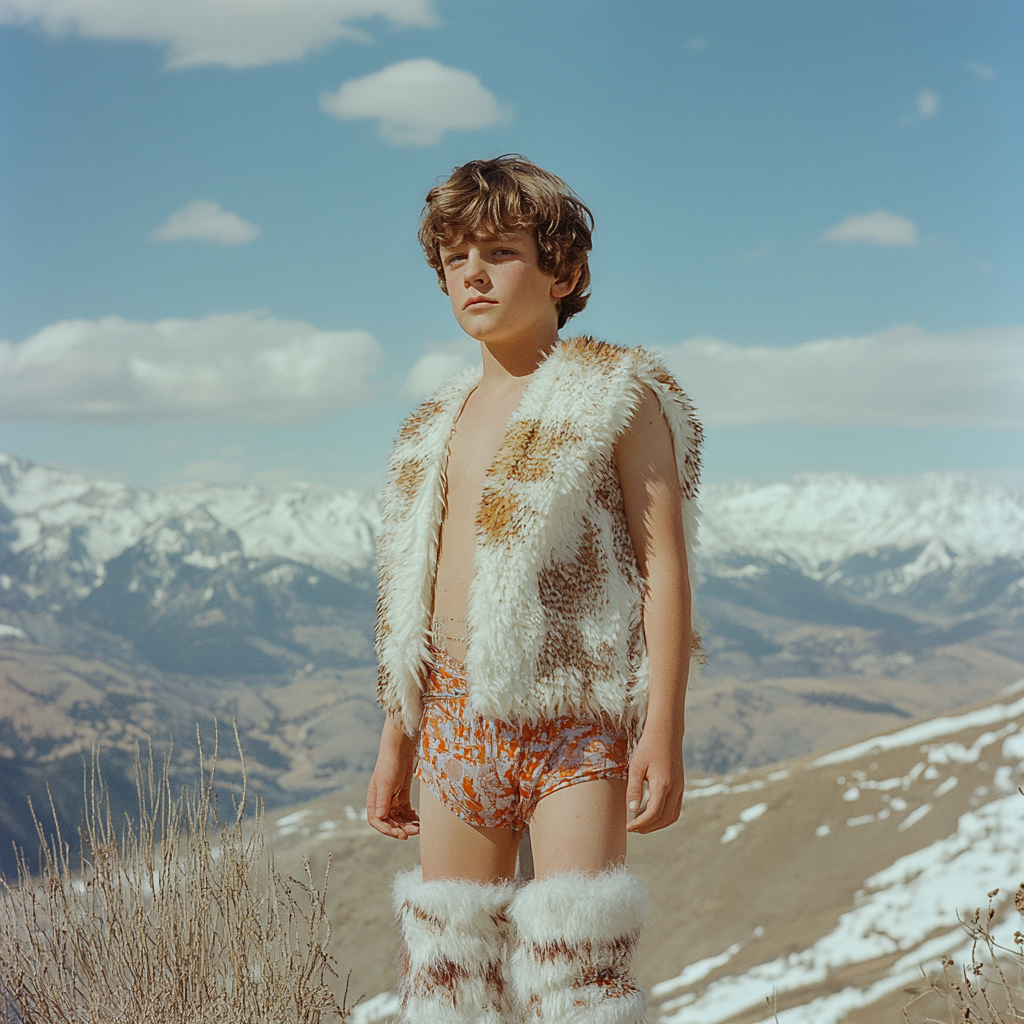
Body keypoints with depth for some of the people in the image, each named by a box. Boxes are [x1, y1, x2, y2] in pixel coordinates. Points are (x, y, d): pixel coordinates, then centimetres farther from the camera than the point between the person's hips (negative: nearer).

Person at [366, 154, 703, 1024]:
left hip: (573, 714, -6)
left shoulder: (618, 394, -1)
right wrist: (396, 742, 20)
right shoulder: (437, 426, 16)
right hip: (456, 717, 6)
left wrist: (663, 727, -14)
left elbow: (665, 563, -6)